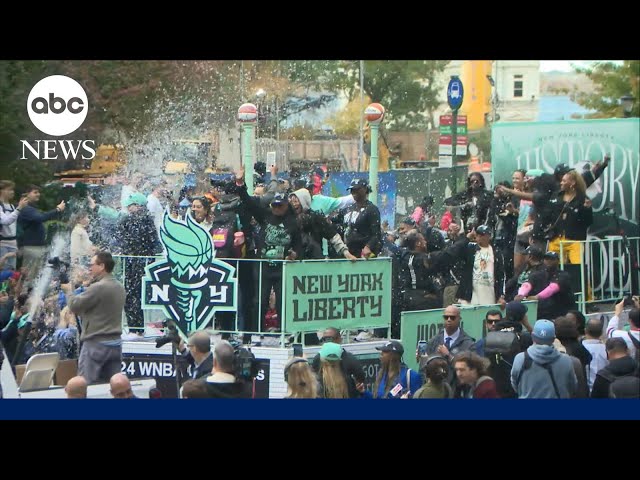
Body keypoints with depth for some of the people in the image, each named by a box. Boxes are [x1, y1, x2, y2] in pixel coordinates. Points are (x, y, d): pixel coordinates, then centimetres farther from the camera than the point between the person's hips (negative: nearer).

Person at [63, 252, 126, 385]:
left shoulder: (98, 287, -18)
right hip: (115, 343, 8)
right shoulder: (120, 287, 10)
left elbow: (74, 305, -11)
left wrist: (68, 290, 7)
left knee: (86, 384, -4)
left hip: (96, 343, -8)